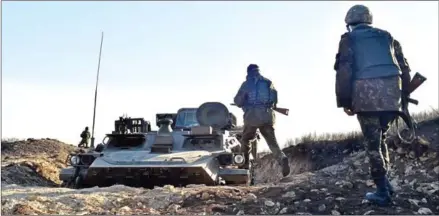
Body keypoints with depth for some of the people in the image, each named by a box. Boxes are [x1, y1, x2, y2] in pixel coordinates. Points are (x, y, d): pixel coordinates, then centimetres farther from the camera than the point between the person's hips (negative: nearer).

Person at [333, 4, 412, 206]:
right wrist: (404, 93, 19)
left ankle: (383, 192, 3)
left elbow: (344, 71, -2)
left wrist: (344, 102, 0)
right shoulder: (387, 36, 21)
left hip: (366, 95, -4)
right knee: (380, 139, 20)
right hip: (391, 95, 4)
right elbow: (404, 67, 17)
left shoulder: (349, 39, 8)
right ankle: (385, 183, 18)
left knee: (372, 144, 2)